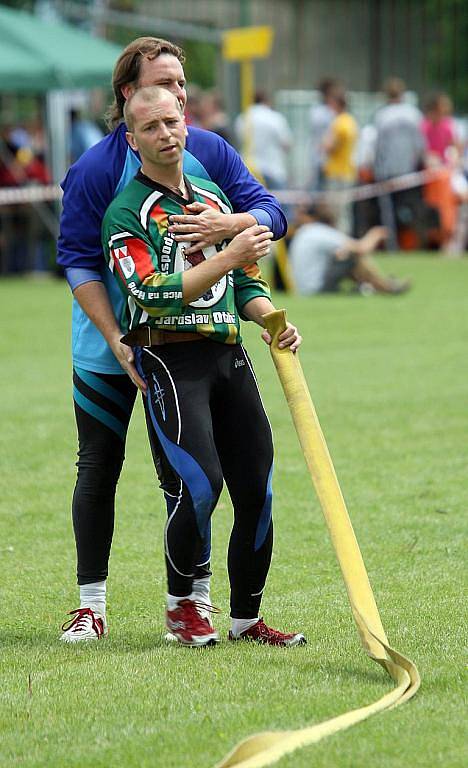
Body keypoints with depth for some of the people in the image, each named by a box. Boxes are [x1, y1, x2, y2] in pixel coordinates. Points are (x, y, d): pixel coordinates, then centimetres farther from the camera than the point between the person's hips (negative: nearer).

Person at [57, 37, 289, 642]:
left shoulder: (209, 152, -4)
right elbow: (78, 261, -13)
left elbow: (270, 212, -7)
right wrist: (118, 342, -21)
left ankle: (193, 598, 16)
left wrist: (226, 224, -30)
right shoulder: (96, 168, -14)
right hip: (109, 348, -2)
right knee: (99, 467, 3)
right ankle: (90, 604, 13)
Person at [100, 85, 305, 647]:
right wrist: (227, 257, -19)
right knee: (200, 485, -19)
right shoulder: (126, 213, -3)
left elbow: (246, 284, 23)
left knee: (257, 490, 0)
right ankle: (180, 602, 2)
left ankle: (246, 618, 12)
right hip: (169, 358, -6)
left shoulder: (215, 200, 18)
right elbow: (153, 294, -16)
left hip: (229, 356, 6)